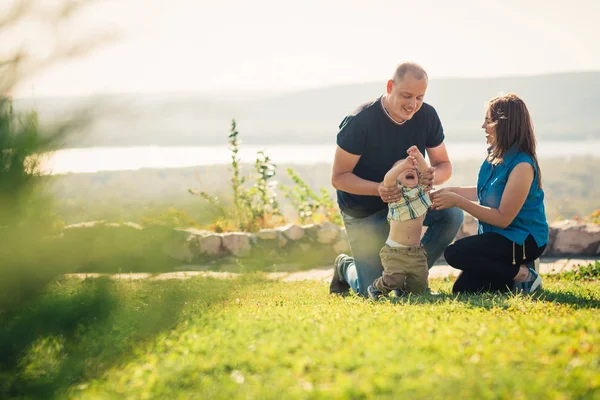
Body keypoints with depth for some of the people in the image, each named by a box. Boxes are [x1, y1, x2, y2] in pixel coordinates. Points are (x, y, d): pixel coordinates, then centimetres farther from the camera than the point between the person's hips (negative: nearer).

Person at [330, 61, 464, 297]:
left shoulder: (427, 116, -13)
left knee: (452, 214, -23)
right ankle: (345, 268, 32)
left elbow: (444, 164, -5)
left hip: (406, 198, 5)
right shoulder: (359, 122, -26)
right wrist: (378, 189, -41)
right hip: (364, 210, -4)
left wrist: (434, 176, -31)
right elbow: (339, 177, -23)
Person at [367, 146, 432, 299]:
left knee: (419, 287, 0)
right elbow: (387, 179, -22)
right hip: (394, 251, -4)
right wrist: (403, 164, -36)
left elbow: (425, 171, -9)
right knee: (394, 279, -21)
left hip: (416, 252, 4)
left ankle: (402, 288, 33)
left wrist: (418, 156, -26)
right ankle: (376, 288, 11)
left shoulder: (421, 190, 8)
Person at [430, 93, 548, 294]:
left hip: (523, 241, -8)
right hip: (498, 238, 9)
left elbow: (503, 218, -23)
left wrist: (457, 201, -22)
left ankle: (520, 274, -11)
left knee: (455, 253, -25)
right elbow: (483, 193, 19)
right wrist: (452, 191, 5)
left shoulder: (522, 166, -22)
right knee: (462, 289, 3)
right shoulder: (496, 157, 3)